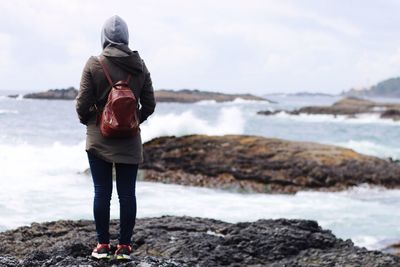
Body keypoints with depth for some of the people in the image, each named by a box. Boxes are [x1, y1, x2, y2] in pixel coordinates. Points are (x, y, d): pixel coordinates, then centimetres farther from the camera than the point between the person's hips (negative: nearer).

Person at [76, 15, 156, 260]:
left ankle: (103, 245, 8)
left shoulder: (94, 64, -9)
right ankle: (125, 246, 8)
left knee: (102, 191, 4)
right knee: (127, 192, 5)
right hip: (129, 141, 2)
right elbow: (149, 104, 3)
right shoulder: (140, 66, 0)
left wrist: (87, 120, 12)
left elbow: (83, 103, -8)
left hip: (99, 138, -2)